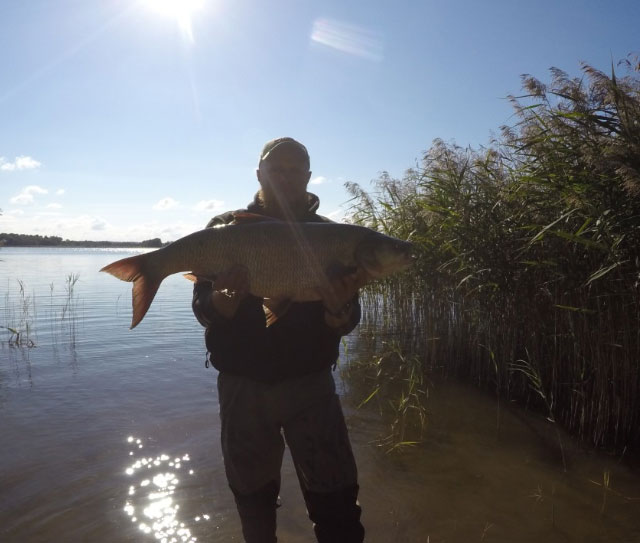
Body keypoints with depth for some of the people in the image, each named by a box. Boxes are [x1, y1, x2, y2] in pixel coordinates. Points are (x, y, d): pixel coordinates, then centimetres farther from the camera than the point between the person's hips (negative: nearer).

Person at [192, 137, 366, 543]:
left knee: (337, 505, -2)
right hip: (242, 385, 1)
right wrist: (222, 301, -27)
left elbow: (347, 324, -3)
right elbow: (202, 309, -4)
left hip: (309, 382, 0)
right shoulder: (226, 229, 1)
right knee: (252, 497, 16)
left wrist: (339, 308, -27)